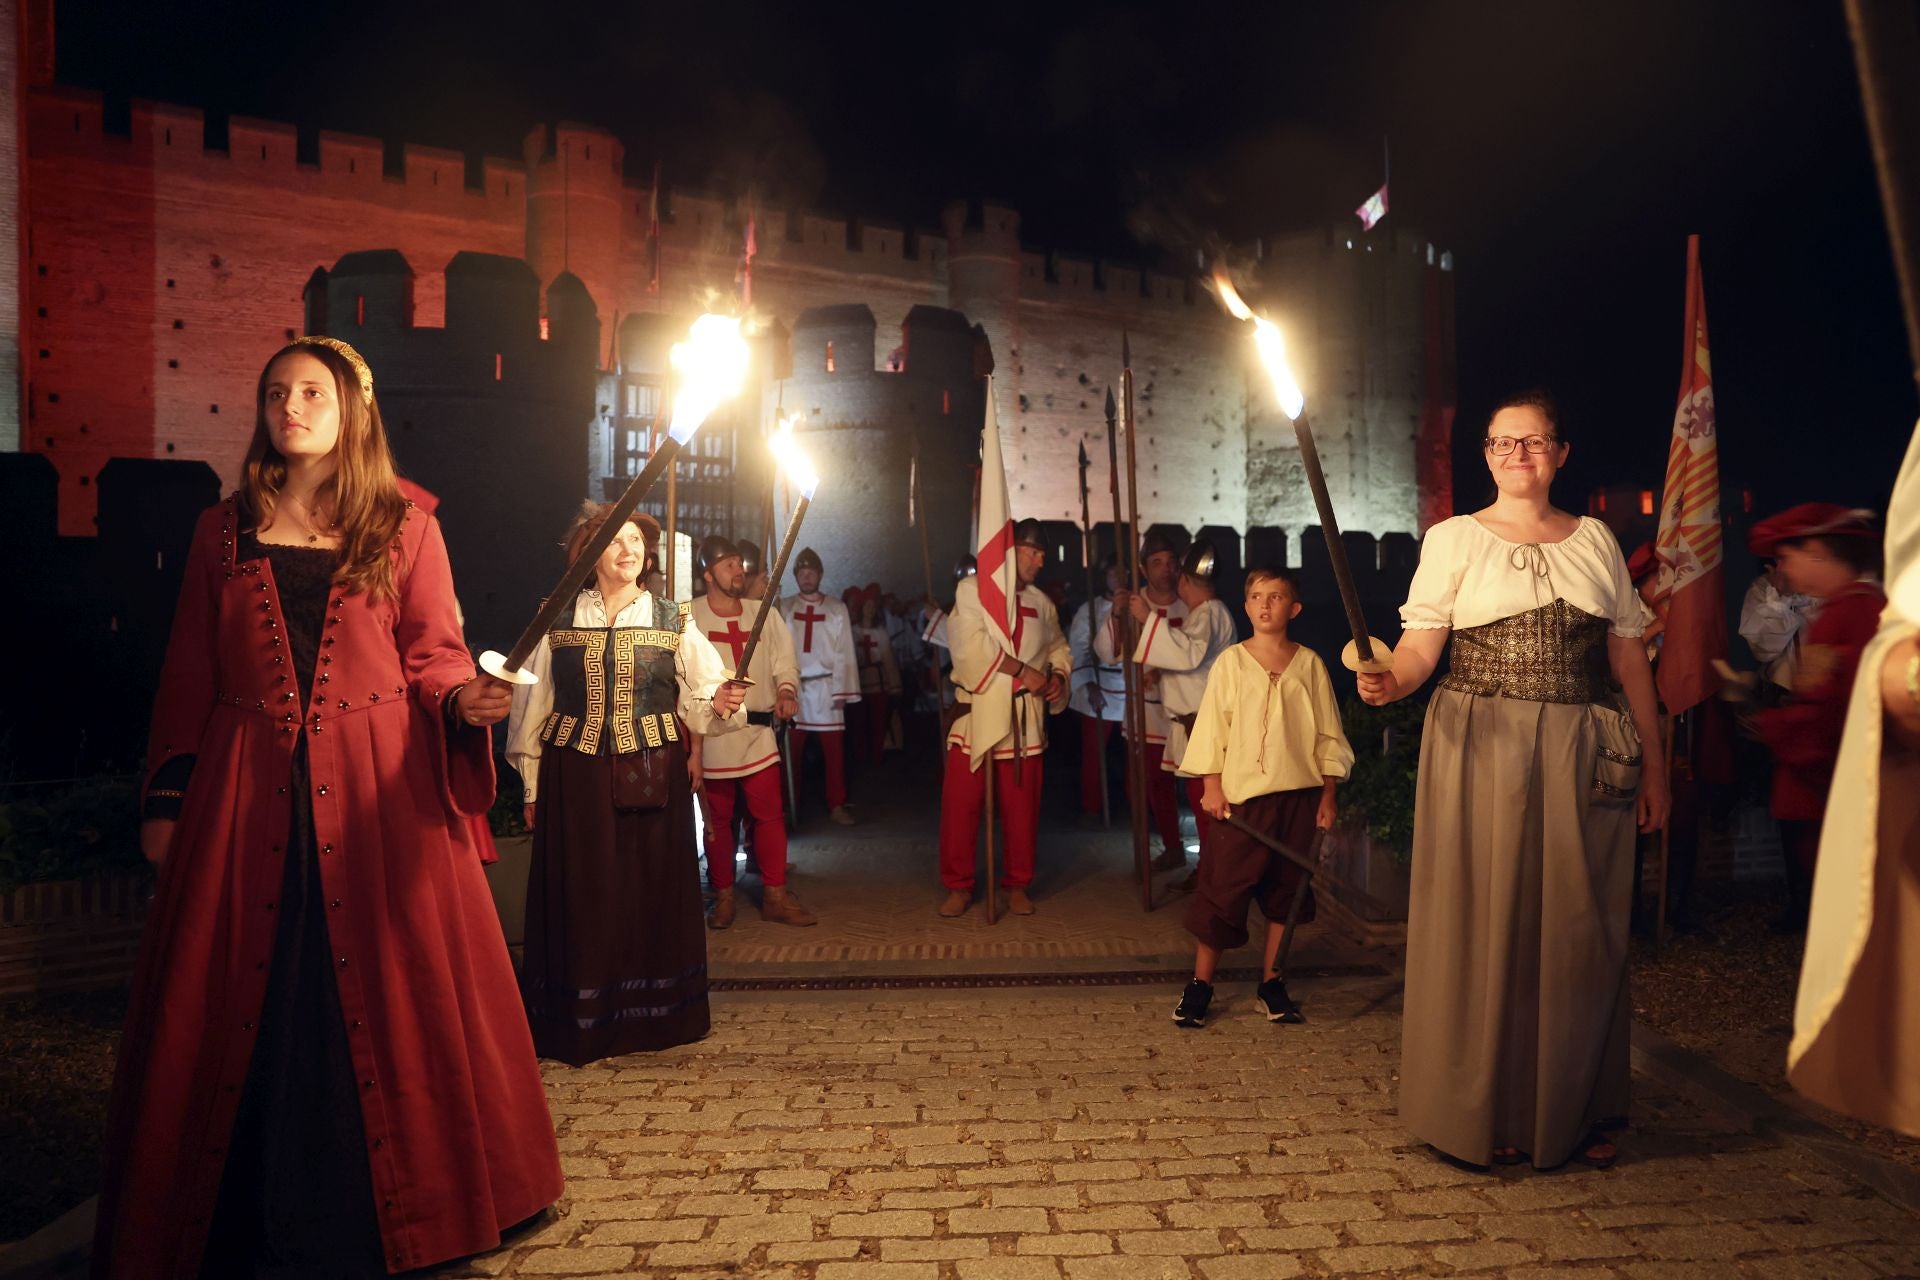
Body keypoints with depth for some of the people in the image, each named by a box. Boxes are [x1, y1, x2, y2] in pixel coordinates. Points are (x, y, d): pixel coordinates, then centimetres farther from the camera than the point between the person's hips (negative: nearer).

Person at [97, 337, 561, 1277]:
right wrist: (166, 799, 7)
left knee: (382, 996, 3)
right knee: (238, 1002, 7)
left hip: (377, 790, -2)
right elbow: (188, 676, 11)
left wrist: (465, 696, -21)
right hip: (245, 788, 2)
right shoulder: (223, 531, 11)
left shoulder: (404, 530, 6)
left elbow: (432, 652, 1)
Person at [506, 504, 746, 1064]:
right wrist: (532, 788, 6)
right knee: (582, 898, 3)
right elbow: (533, 706, 7)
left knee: (655, 892, 5)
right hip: (576, 773, 0)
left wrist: (719, 704, -24)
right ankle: (581, 1023, 17)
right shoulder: (557, 620, 5)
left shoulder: (672, 620, 5)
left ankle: (656, 1015, 20)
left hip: (653, 775, 0)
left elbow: (699, 698, 0)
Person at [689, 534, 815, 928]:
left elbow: (784, 660, 10)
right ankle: (723, 896, 21)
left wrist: (787, 690, -8)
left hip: (758, 733, 3)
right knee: (717, 819, 8)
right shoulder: (690, 616, -2)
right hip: (710, 737, -2)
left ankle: (775, 895, 12)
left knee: (769, 815, 2)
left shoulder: (765, 613, 10)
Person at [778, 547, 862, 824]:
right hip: (793, 687, 1)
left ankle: (837, 805, 11)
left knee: (834, 751, 1)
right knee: (792, 751, 8)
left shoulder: (837, 609, 4)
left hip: (825, 688, -1)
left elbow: (844, 653, 1)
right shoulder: (783, 608, 6)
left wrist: (841, 691, -4)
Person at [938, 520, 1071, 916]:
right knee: (961, 804, -1)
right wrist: (1022, 671, -15)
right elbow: (971, 645, -14)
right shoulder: (972, 589, -1)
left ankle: (1017, 884, 22)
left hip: (1025, 717, 4)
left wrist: (1058, 677, 0)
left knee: (1021, 807, 7)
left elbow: (1058, 648, 22)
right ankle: (959, 886, 14)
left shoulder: (1040, 601, 13)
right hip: (976, 711, -3)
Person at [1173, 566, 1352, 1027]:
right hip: (1240, 795, -2)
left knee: (1286, 889, 10)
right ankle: (1200, 984, 12)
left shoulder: (1309, 664, 3)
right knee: (1222, 888, 0)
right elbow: (1211, 728, 0)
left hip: (1298, 796, 2)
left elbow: (1327, 734, 7)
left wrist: (1328, 795, 5)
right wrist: (1211, 786, -6)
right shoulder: (1230, 662, -1)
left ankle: (1271, 982, 23)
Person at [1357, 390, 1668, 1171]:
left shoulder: (1595, 540, 12)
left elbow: (1629, 656, 11)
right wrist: (1391, 681, -28)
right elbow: (1420, 643, -6)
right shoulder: (1453, 538, 4)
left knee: (1579, 927, 7)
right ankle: (1483, 1112, 15)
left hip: (1581, 756, 3)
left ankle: (1572, 1110, 22)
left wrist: (1654, 762, 8)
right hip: (1480, 749, -2)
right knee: (1483, 923, 2)